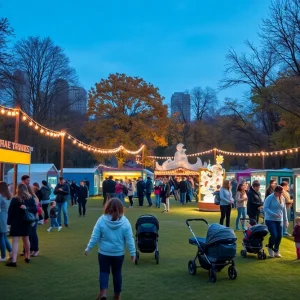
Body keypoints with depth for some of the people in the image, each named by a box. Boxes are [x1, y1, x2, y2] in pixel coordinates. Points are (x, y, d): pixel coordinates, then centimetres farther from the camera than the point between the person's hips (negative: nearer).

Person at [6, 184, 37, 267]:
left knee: (15, 241, -5)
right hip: (26, 222, 4)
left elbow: (10, 211, -9)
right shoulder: (31, 198, 0)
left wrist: (9, 222, -2)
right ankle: (28, 257, 30)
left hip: (16, 222, -4)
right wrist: (27, 208, -14)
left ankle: (13, 261, -11)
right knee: (26, 239, 19)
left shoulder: (15, 199, -8)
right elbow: (35, 210, -7)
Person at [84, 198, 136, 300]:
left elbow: (95, 236, -9)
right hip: (119, 253, 1)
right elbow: (129, 239, -8)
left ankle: (103, 291, -5)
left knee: (104, 271, 14)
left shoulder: (101, 220, -13)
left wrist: (88, 248, 4)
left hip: (104, 252, -1)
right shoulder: (125, 222, -11)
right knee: (117, 272, 17)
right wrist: (132, 252, 2)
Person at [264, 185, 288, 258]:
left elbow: (284, 210, 15)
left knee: (279, 236, 2)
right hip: (270, 220, -5)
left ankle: (276, 251, 21)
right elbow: (265, 208, -15)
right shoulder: (270, 198, -12)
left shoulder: (282, 198, 7)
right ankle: (270, 247, 15)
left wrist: (285, 220, 13)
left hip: (279, 220, 6)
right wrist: (273, 214, -26)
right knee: (274, 235, -15)